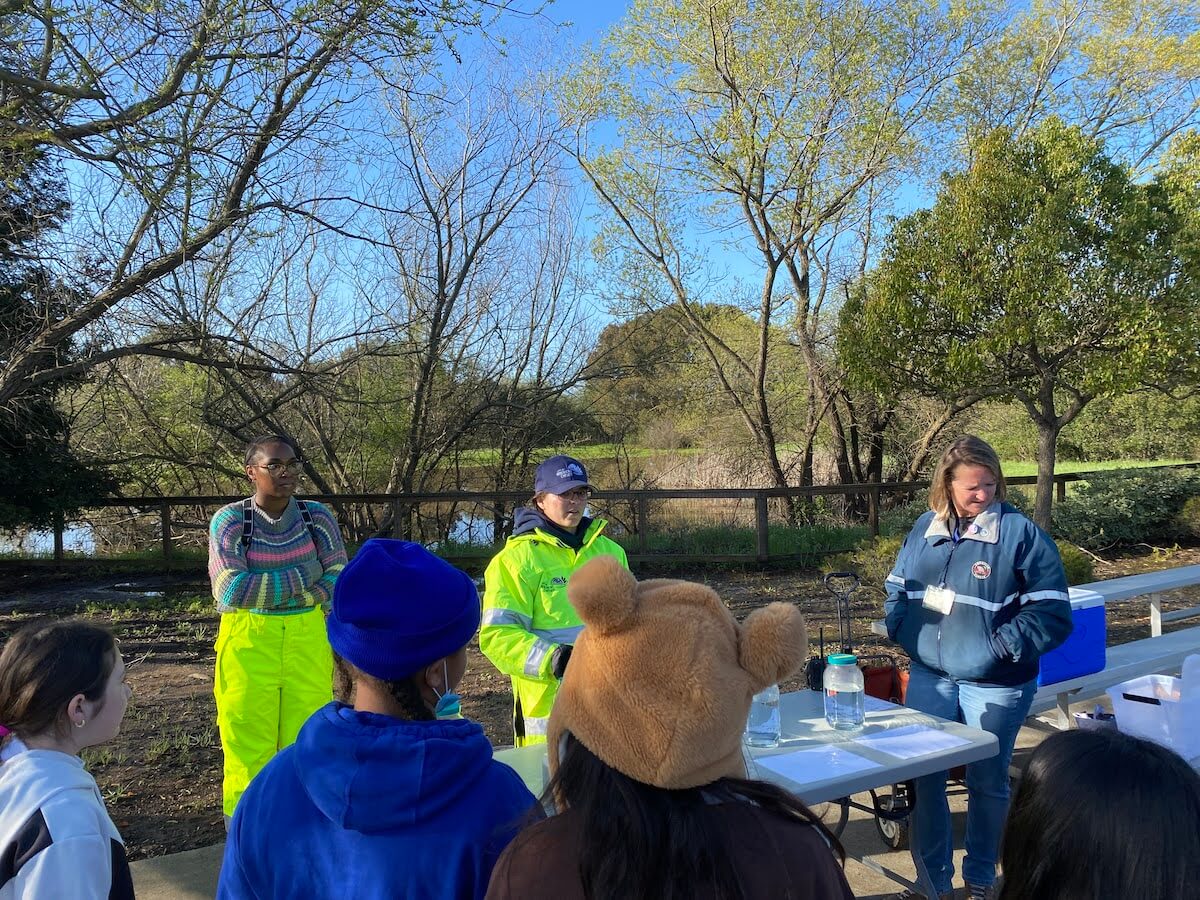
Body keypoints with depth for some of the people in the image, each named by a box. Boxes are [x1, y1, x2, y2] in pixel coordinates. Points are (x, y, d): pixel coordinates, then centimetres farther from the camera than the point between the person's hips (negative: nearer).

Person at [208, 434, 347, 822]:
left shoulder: (317, 517, 2)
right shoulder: (229, 521, -5)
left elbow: (341, 579, -4)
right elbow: (229, 589, -16)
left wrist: (265, 592, -14)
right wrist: (302, 578, -12)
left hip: (308, 643, 2)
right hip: (248, 645, -2)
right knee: (249, 750, 4)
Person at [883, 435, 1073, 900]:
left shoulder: (1021, 533, -11)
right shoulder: (925, 528, 3)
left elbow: (1051, 613, -12)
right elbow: (896, 589, 14)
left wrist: (1002, 646, -18)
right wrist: (904, 632, -1)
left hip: (994, 684, -4)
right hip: (929, 677, 4)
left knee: (987, 782, 13)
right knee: (924, 779, 12)